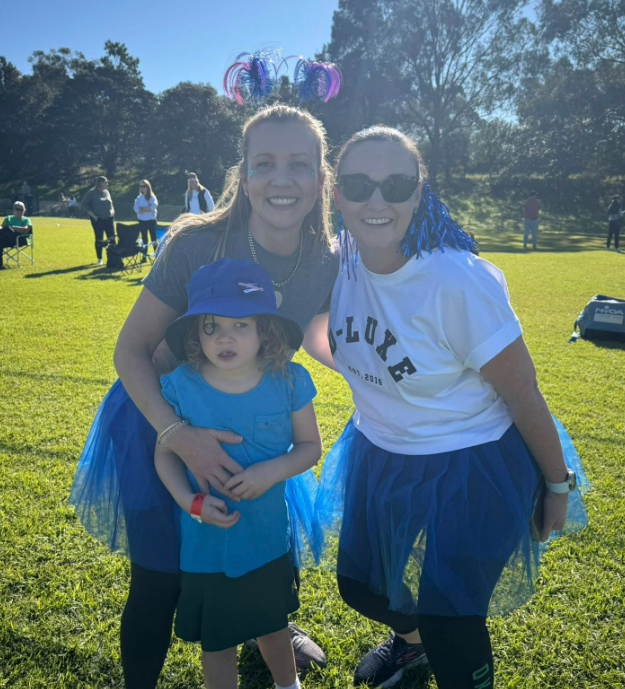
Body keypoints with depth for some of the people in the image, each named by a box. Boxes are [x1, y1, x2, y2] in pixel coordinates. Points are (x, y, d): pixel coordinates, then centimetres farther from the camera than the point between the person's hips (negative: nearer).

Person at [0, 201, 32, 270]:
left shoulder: (26, 220, 17)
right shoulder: (8, 218, 30)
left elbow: (25, 230, -4)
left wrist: (12, 227, -13)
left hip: (20, 239, -3)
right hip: (8, 240, 4)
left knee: (6, 230, -35)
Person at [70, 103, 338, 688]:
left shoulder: (327, 264, -16)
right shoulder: (197, 243, -28)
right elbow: (131, 349, -20)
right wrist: (179, 435, -32)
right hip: (162, 420, -3)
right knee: (159, 580, 3)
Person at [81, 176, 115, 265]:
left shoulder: (107, 192, 10)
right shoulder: (92, 192, -6)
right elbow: (85, 205, -6)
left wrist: (112, 211, 5)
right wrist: (93, 215, -13)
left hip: (109, 219, 4)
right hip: (98, 220, -4)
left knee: (112, 238, 0)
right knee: (99, 239, 3)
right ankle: (99, 259, 14)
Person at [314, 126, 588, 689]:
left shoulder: (458, 282, -29)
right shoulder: (342, 265, -11)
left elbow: (524, 395, -18)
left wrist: (559, 485, -8)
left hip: (469, 470, -6)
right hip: (377, 455, 7)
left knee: (448, 627, 2)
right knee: (359, 585, 22)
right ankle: (410, 638, 57)